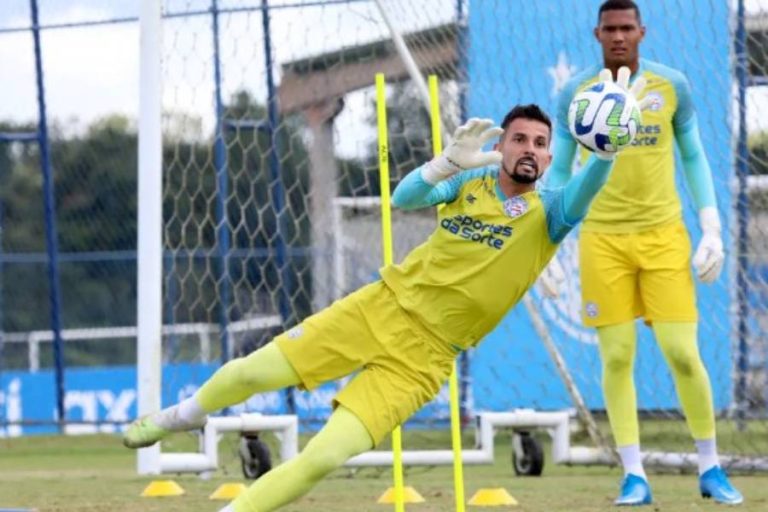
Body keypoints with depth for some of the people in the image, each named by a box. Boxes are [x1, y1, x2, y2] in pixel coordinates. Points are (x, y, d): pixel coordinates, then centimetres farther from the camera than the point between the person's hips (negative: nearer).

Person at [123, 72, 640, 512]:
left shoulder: (547, 214, -7)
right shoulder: (472, 179, 1)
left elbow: (580, 199, -29)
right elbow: (404, 198, -13)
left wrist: (605, 153, -50)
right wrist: (449, 162, -33)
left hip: (422, 356, -2)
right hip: (381, 307, 3)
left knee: (325, 457, -15)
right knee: (251, 373, 1)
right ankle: (188, 413, 33)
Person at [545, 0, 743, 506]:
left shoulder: (672, 86, 1)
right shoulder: (575, 94, 1)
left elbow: (694, 158, 11)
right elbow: (559, 170, 9)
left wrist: (712, 228, 3)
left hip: (664, 234, 0)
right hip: (603, 238, 0)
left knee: (683, 353, -6)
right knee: (617, 358, -3)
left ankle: (711, 467, 8)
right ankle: (635, 476, 2)